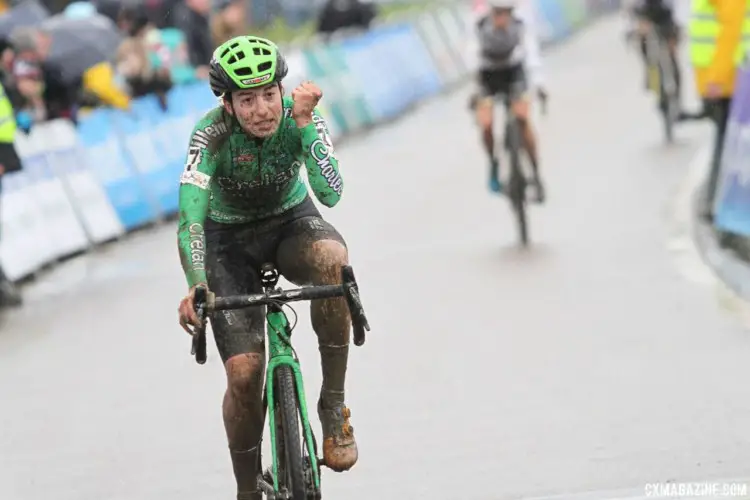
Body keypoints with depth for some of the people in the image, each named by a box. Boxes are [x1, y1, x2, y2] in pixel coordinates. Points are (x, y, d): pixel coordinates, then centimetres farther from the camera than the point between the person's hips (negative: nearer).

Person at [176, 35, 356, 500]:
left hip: (292, 221, 1)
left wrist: (304, 123, -39)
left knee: (332, 259, -37)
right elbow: (191, 217, -35)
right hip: (230, 239, -1)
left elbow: (331, 193, -33)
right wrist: (196, 287, -49)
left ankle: (334, 404, -22)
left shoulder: (300, 116, -23)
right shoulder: (212, 134, -28)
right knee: (244, 373, -15)